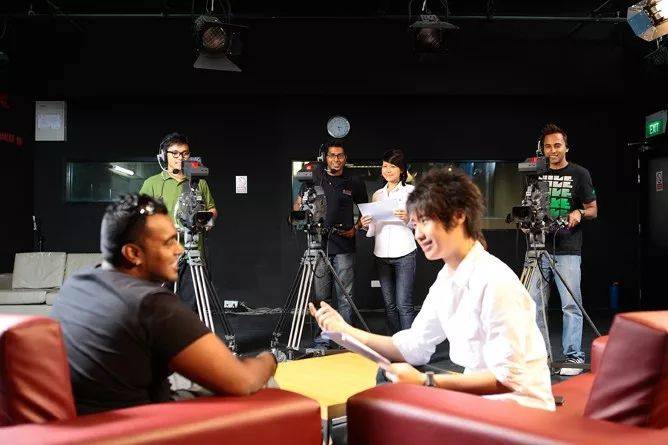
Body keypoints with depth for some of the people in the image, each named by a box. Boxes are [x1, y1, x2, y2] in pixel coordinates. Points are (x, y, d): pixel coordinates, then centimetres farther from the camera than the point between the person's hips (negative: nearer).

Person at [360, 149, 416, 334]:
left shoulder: (411, 190, 5)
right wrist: (366, 225, -4)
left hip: (404, 254, -5)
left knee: (403, 304, -11)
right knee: (389, 304, 7)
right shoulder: (377, 195, 18)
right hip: (382, 254, 5)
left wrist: (408, 218, -22)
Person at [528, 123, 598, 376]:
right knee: (535, 303, 4)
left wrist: (579, 213, -14)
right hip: (539, 246, 3)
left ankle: (574, 355, 1)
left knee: (571, 304, -5)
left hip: (567, 250, -3)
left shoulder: (579, 174, 5)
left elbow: (593, 210, 7)